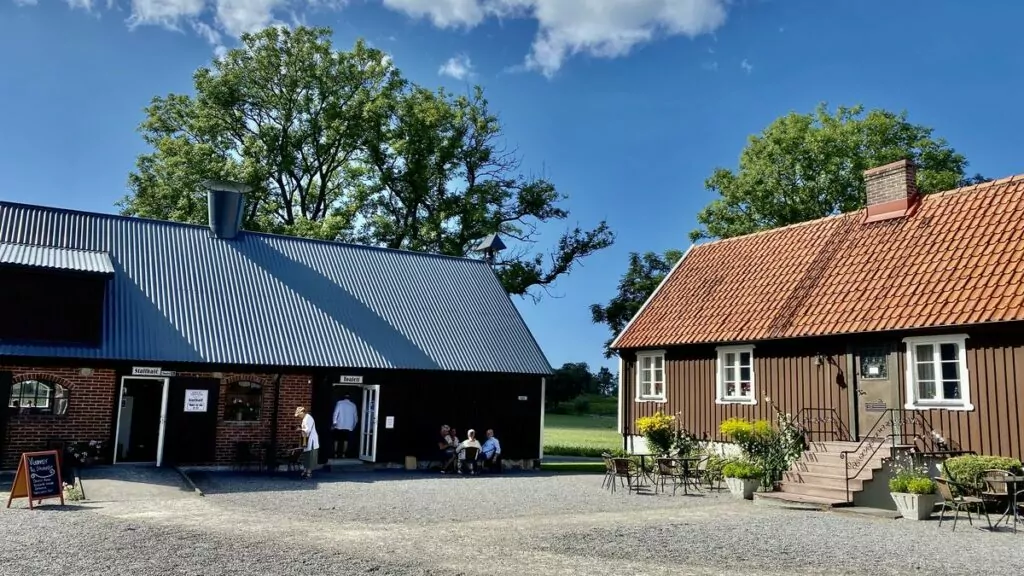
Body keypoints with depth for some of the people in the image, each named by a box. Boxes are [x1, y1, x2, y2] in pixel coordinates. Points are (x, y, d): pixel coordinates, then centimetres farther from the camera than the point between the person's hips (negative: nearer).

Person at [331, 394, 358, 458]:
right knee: (346, 440, 9)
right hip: (348, 426, 1)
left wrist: (334, 423, -7)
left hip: (339, 425, -1)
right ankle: (343, 454, 3)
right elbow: (356, 417, 12)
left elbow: (336, 413, -8)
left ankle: (335, 454, 8)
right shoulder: (353, 405, 9)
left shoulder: (339, 403, 1)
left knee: (336, 440, 10)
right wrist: (354, 426, 24)